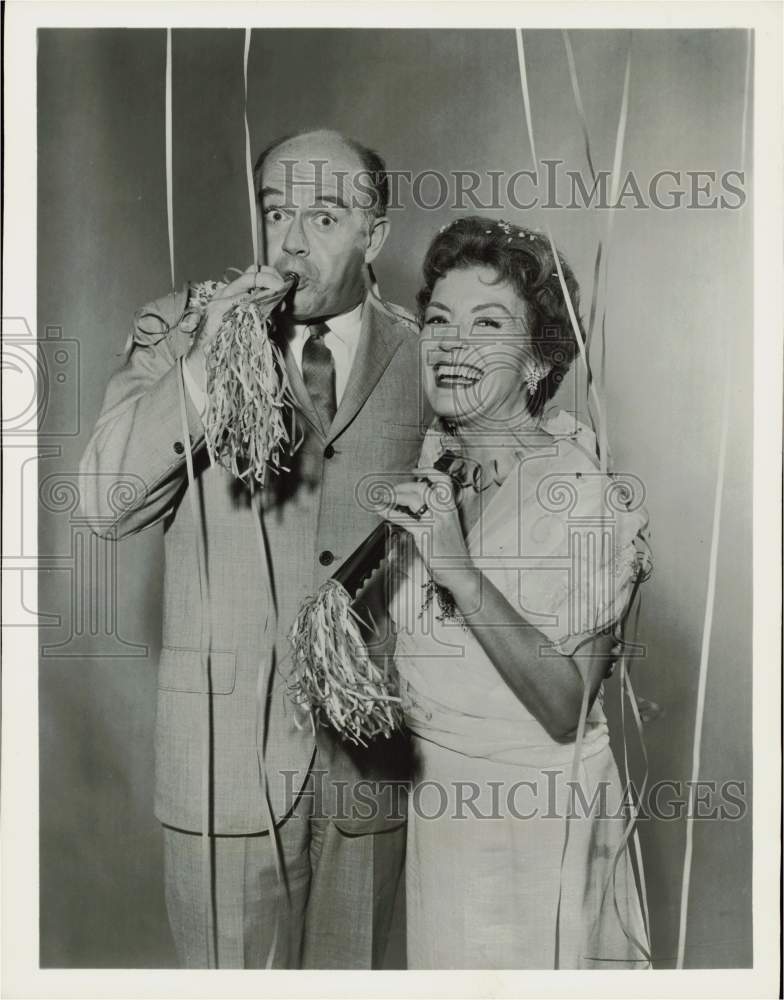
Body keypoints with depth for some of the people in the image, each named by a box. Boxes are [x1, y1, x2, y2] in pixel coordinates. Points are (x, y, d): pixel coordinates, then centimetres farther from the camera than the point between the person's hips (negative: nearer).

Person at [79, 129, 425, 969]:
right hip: (224, 735, 0)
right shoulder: (178, 326, 0)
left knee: (348, 968, 17)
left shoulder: (423, 357, 1)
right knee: (226, 968, 13)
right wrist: (202, 363, -18)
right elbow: (106, 503, -8)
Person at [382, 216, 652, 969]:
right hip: (430, 797, 5)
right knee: (441, 966, 23)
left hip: (536, 812, -5)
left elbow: (566, 709, -24)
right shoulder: (423, 475, -3)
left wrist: (461, 573, -31)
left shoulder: (588, 496, -19)